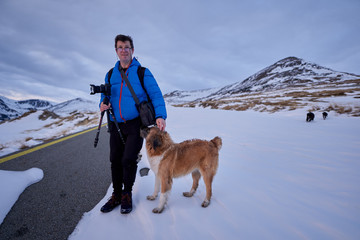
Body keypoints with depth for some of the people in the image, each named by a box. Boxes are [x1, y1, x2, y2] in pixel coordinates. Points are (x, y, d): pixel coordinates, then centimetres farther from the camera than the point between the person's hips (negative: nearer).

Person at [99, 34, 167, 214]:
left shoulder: (142, 72, -3)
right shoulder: (110, 75, 11)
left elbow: (156, 95, -9)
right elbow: (106, 95, 19)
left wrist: (160, 116, -24)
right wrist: (103, 105, -5)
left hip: (136, 125, -4)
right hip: (116, 125, 5)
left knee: (128, 160, -7)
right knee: (115, 160, 9)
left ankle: (127, 195, 18)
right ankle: (116, 195, 27)